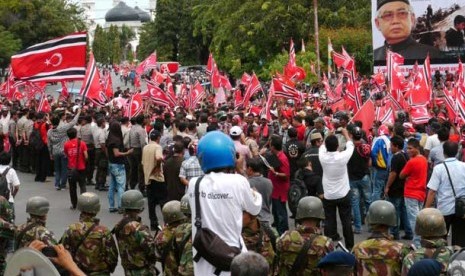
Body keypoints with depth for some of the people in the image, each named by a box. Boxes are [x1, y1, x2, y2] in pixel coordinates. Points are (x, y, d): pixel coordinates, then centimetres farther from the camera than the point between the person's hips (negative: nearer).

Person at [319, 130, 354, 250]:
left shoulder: (323, 157, -13)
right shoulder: (342, 157, -17)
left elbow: (322, 147, 10)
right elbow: (350, 146, 3)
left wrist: (329, 136, 25)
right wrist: (346, 134, 21)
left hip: (328, 196, 1)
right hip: (343, 195, -1)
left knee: (329, 222, 6)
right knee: (346, 221, 7)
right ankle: (349, 246, 13)